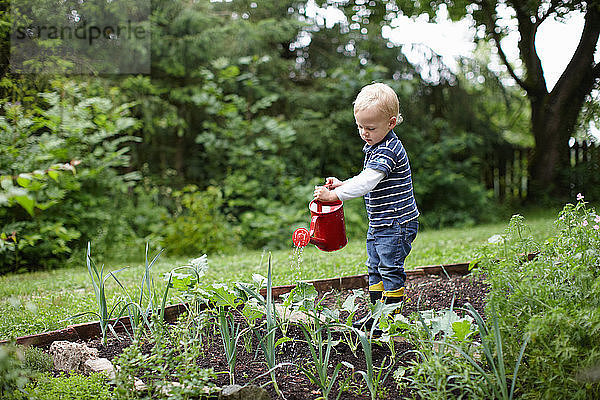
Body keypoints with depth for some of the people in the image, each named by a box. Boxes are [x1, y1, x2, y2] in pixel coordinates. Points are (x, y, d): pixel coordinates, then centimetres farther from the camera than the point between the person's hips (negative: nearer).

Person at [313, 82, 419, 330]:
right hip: (379, 224, 10)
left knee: (390, 270, -3)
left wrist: (334, 195, -30)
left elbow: (366, 182, -30)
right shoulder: (374, 146, 10)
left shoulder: (388, 151, -21)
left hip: (397, 224, -10)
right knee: (375, 268, 15)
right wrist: (342, 184, 9)